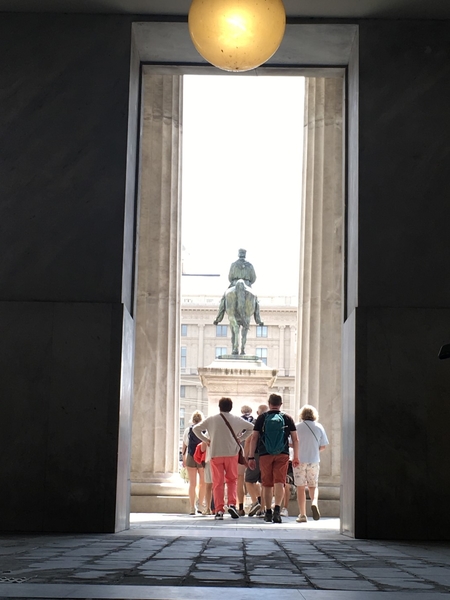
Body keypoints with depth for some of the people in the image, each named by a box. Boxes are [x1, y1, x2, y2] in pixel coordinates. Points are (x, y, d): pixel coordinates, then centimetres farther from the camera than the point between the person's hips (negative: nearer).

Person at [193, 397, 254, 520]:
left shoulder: (211, 419, 3)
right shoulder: (236, 420, 4)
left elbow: (196, 429, 4)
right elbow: (251, 428, 13)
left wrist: (206, 440, 8)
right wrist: (240, 439, 12)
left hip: (215, 454, 0)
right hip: (232, 453, 0)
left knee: (218, 483, 3)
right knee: (232, 480, 15)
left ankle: (219, 511, -1)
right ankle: (231, 504, -3)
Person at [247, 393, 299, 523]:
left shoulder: (261, 418, 4)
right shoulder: (287, 419, 6)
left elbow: (254, 438, 1)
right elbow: (295, 439, 6)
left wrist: (251, 457, 4)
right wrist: (296, 457, 14)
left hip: (265, 454, 0)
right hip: (282, 455, 0)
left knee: (267, 485, 10)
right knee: (279, 483, -6)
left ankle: (268, 513, 17)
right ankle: (277, 508, -26)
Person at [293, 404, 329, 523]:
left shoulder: (297, 427, -4)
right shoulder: (319, 427, 0)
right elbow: (323, 446, 2)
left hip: (299, 460, -1)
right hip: (314, 460, 1)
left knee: (300, 488, 5)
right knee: (313, 486, 14)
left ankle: (302, 515, 2)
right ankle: (314, 502, -15)